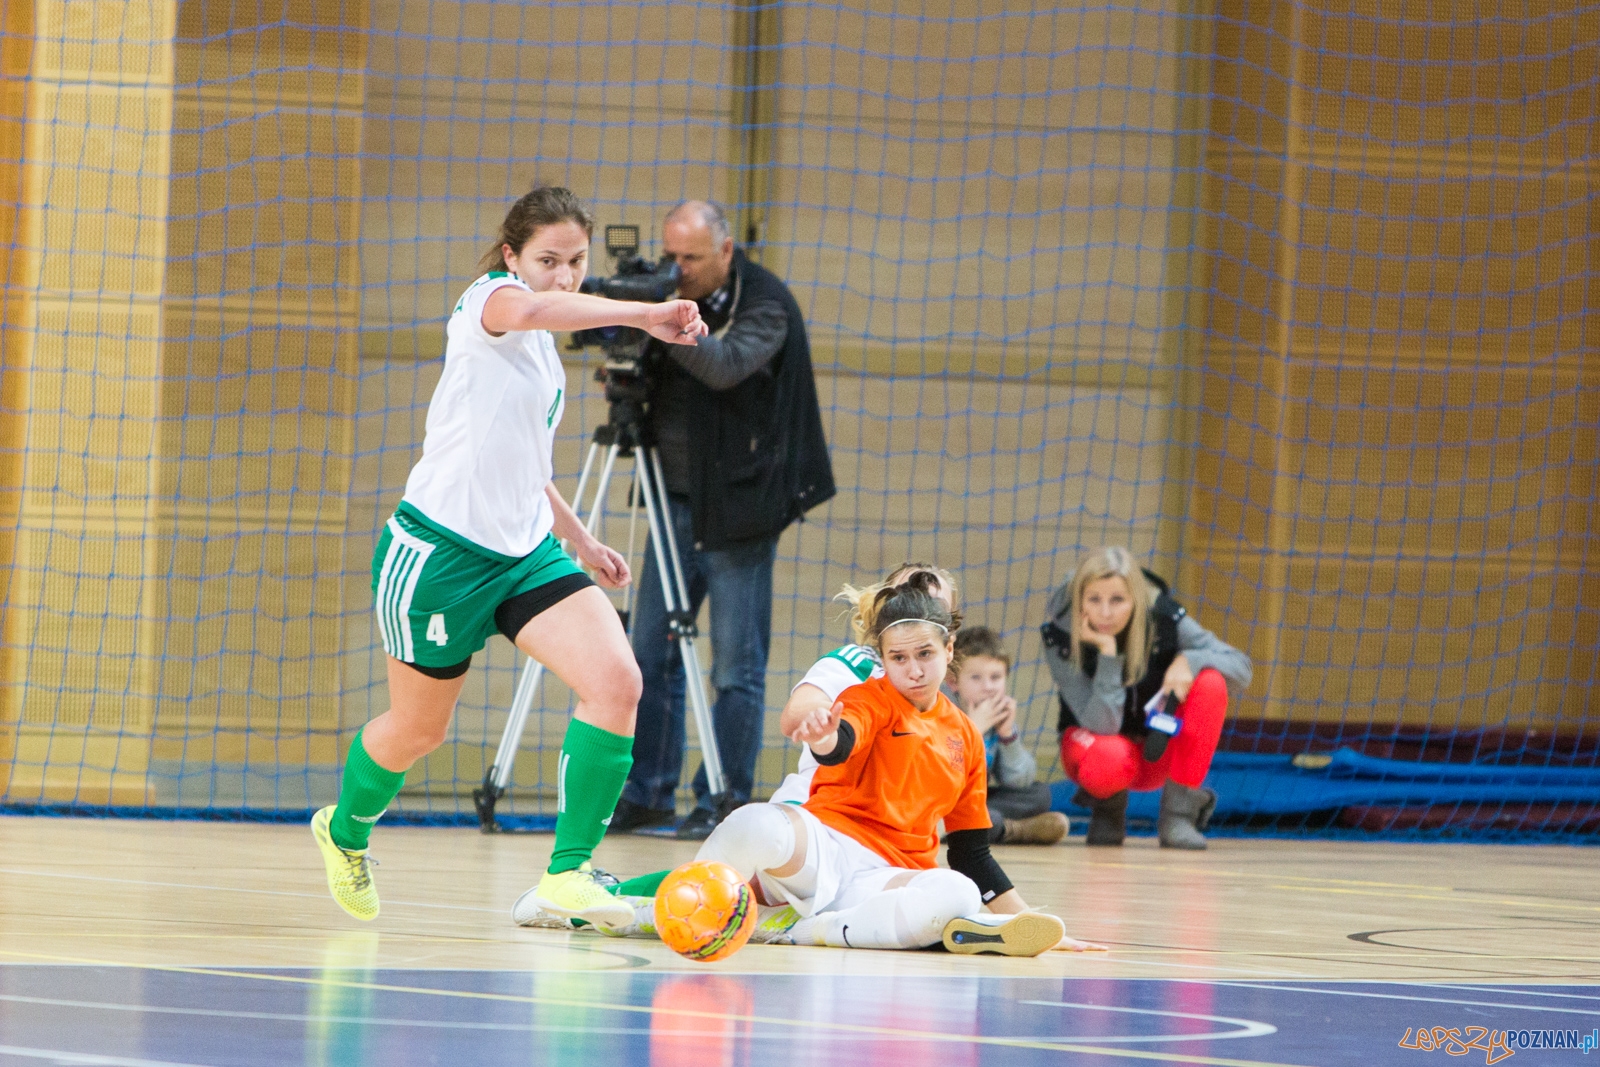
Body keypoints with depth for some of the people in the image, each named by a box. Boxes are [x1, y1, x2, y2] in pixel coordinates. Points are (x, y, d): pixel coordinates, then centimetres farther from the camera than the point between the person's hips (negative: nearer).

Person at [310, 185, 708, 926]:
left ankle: (568, 872, -12)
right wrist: (643, 315, -46)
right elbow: (529, 308, -38)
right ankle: (344, 830, 42)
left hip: (524, 553, 7)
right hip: (441, 550, -7)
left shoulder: (542, 348, 14)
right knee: (418, 730, 9)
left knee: (615, 681, -17)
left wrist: (580, 541, 24)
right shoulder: (488, 300, -11)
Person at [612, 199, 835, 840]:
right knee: (651, 655, 5)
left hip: (737, 505, -6)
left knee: (737, 667, -2)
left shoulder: (766, 305, -10)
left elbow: (726, 367, -28)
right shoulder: (670, 298, 8)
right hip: (676, 499, 6)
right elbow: (651, 388, 12)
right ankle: (647, 793, 11)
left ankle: (727, 801, 3)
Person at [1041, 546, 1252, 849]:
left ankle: (1178, 813, -19)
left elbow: (1241, 668, -15)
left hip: (1158, 751, 3)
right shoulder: (1060, 636, -25)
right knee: (1109, 761, -41)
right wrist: (1107, 654, -40)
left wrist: (1189, 660, -34)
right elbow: (1101, 725, -30)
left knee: (1210, 683, -28)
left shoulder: (1162, 617, -20)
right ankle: (1107, 803, -1)